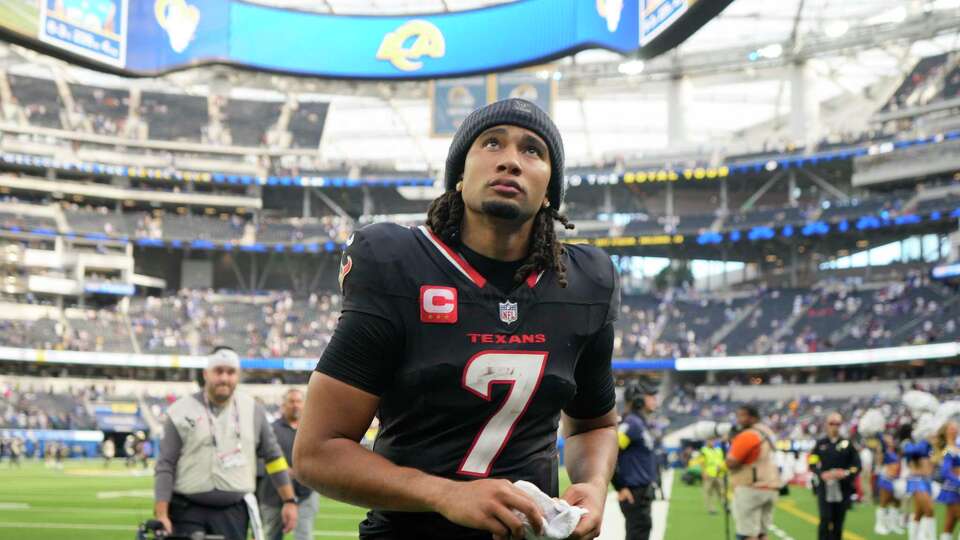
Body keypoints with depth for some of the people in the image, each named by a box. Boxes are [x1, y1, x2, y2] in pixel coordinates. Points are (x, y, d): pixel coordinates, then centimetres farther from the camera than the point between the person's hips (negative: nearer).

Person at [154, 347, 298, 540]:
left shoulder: (252, 410, 6)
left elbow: (273, 456, 13)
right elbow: (165, 466, -3)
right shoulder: (182, 411, -2)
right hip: (188, 511, -2)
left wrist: (289, 500, 9)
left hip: (233, 513, 2)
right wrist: (161, 514, -10)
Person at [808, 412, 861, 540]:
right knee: (826, 519, -10)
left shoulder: (847, 444, 7)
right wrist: (822, 474, -17)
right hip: (824, 487, -1)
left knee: (838, 521, 6)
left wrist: (846, 473, -15)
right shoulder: (820, 444, 7)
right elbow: (812, 464, 1)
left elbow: (857, 465, 4)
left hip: (842, 489, 1)